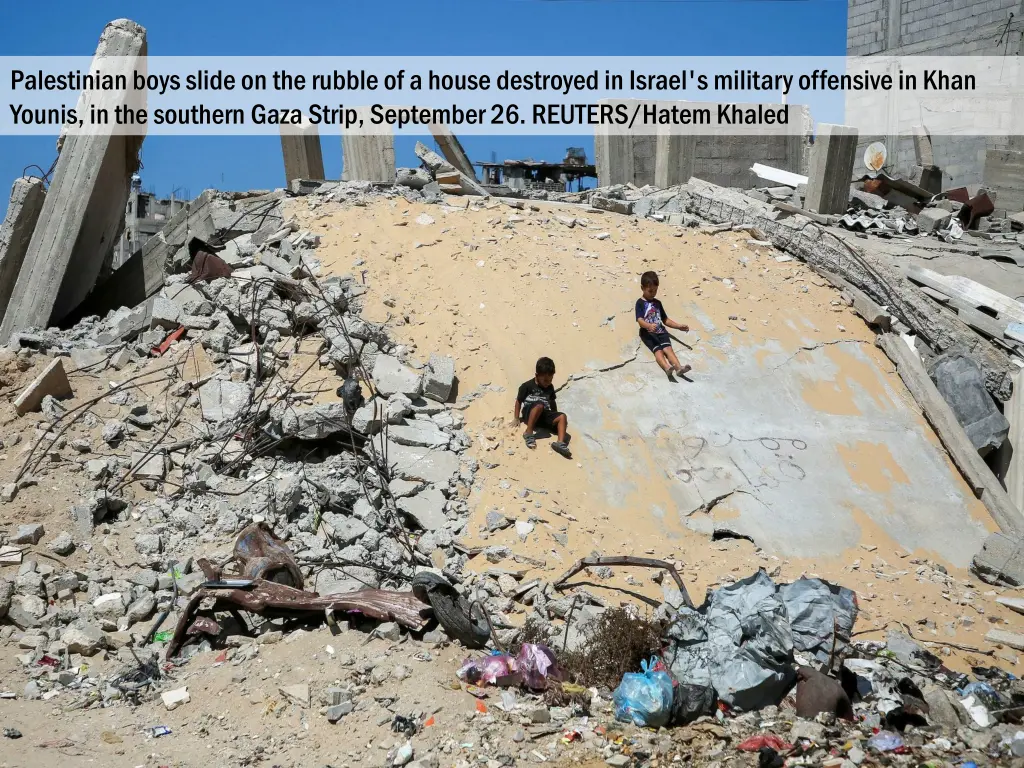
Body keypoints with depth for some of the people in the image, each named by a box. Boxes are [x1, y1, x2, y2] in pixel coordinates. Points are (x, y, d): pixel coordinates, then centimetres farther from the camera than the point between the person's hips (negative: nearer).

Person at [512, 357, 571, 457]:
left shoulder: (550, 388, 12)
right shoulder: (527, 386, -5)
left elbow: (552, 402, 25)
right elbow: (519, 401, 1)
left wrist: (555, 417, 20)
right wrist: (516, 418, 0)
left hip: (544, 415, 5)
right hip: (529, 413, -5)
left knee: (562, 417, -22)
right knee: (539, 405, -39)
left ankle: (560, 442, -41)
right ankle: (528, 433, -33)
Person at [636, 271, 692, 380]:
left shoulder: (657, 303, 23)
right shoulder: (640, 303, 4)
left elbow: (665, 320, 29)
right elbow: (640, 321, -11)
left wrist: (678, 326, 16)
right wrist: (649, 326, -32)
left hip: (661, 331, 5)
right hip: (648, 333, -5)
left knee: (668, 348, -23)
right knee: (658, 350, -30)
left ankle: (679, 367, -47)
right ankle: (667, 368, -56)